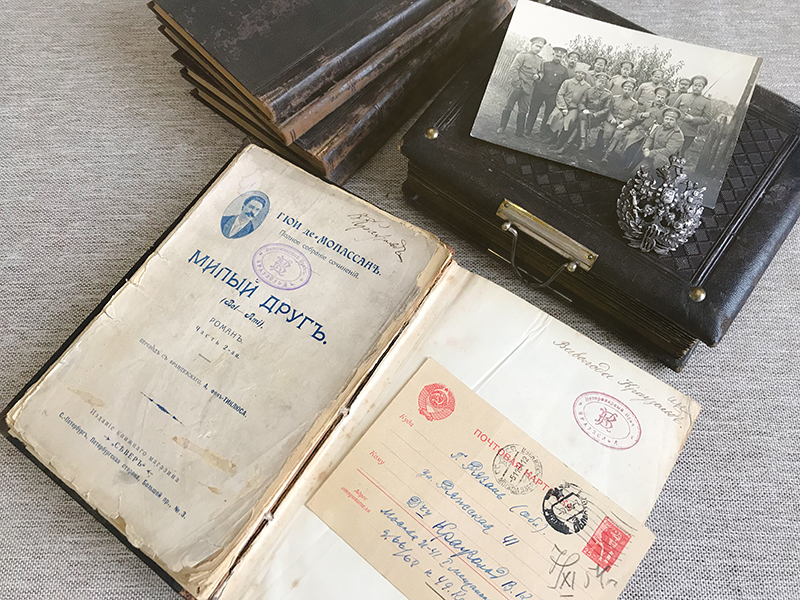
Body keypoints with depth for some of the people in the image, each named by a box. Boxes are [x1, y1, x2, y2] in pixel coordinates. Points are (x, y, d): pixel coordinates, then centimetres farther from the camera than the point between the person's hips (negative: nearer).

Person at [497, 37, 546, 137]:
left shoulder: (540, 60, 11)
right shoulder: (522, 55, -4)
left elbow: (541, 72, 22)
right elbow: (512, 69, -10)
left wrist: (538, 76, -2)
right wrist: (517, 82, -15)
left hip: (528, 88, 4)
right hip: (518, 86, -4)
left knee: (523, 111, 7)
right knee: (509, 106, 0)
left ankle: (520, 132, 11)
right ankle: (502, 127, 9)